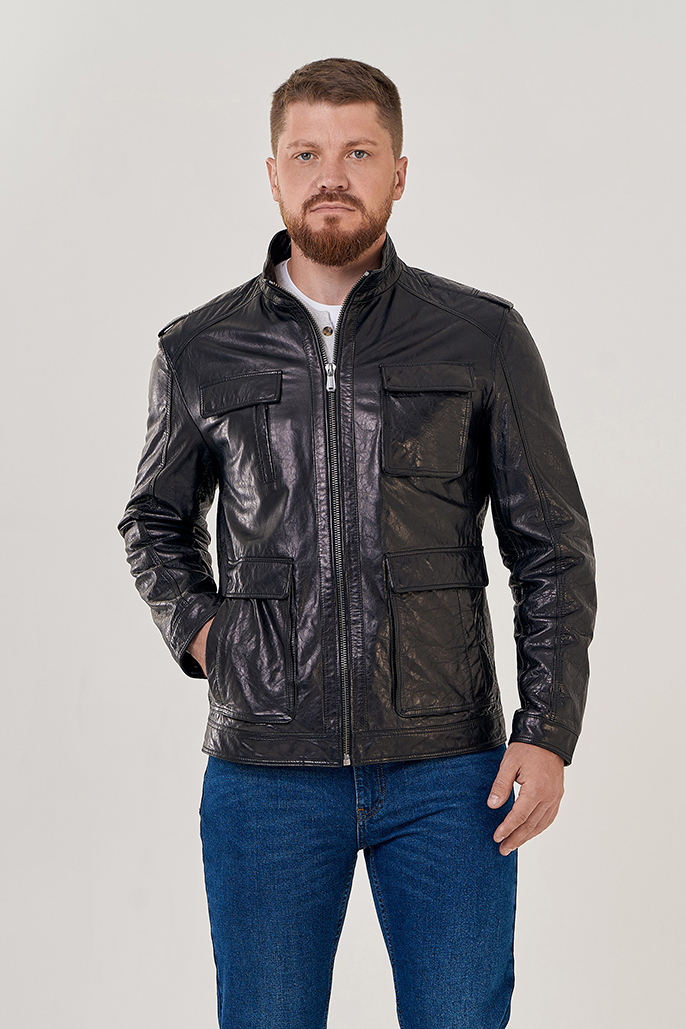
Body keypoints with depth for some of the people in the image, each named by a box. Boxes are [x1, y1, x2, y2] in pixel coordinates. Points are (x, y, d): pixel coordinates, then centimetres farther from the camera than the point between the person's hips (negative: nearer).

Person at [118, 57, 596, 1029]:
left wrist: (548, 731, -4)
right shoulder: (199, 352, 5)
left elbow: (554, 548, 4)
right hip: (264, 769, 1)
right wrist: (197, 631, 3)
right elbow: (156, 524, 21)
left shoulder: (485, 338, 2)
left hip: (449, 773, -1)